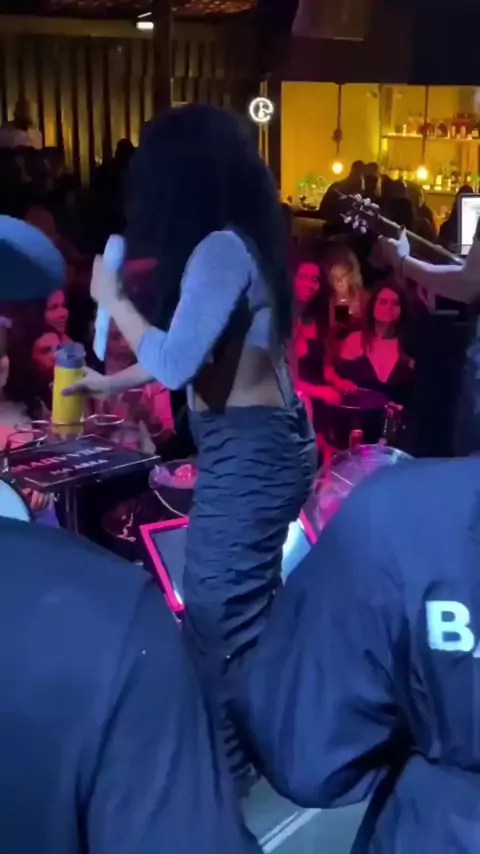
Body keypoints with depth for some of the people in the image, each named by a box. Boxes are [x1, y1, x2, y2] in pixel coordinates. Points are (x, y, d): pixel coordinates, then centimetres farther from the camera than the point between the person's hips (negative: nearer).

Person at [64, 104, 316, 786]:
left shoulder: (220, 248, -19)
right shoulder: (243, 241, 11)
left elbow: (174, 363, -22)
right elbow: (194, 352, 19)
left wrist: (112, 298, -7)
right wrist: (110, 382, 28)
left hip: (246, 449, -10)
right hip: (263, 441, 10)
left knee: (217, 614, 4)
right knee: (247, 605, 22)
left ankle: (223, 765, 23)